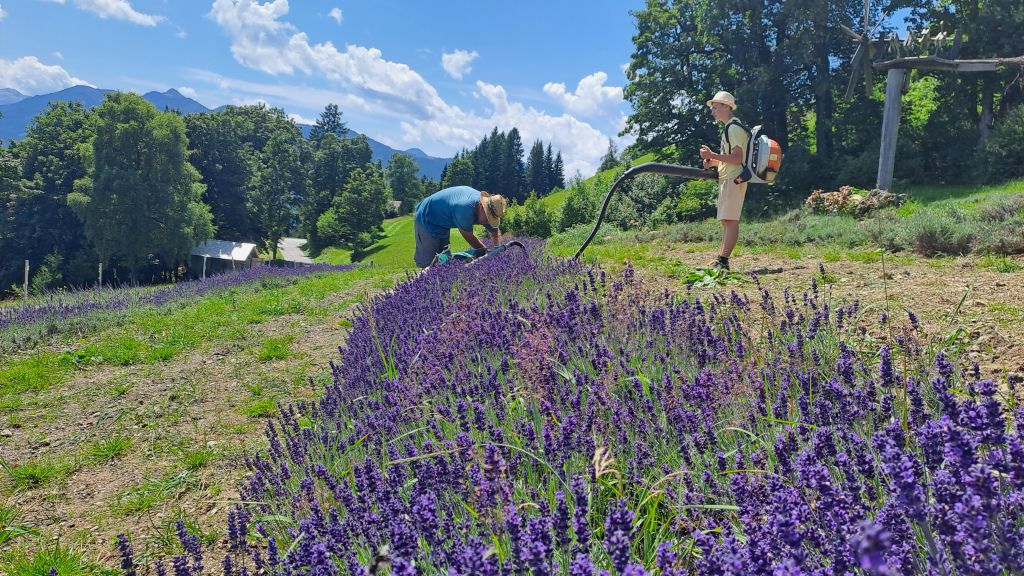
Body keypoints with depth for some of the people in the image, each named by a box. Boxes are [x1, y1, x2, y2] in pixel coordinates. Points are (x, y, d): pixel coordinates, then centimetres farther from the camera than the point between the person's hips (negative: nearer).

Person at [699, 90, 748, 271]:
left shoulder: (734, 127, -12)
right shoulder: (729, 128, 21)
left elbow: (737, 158, -21)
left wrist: (712, 155, -19)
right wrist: (713, 162, 12)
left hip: (733, 180, -11)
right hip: (727, 180, 11)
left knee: (730, 220, -12)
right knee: (726, 220, 10)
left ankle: (723, 260, -16)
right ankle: (721, 259, 13)